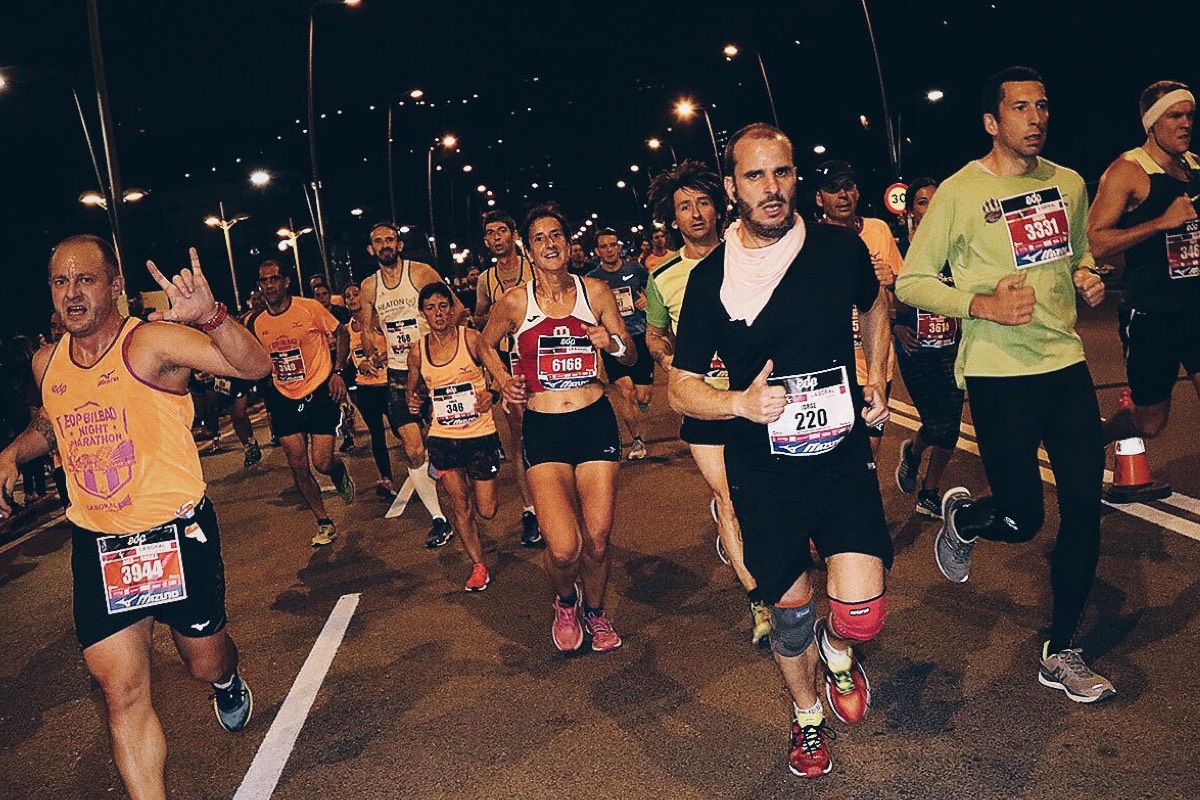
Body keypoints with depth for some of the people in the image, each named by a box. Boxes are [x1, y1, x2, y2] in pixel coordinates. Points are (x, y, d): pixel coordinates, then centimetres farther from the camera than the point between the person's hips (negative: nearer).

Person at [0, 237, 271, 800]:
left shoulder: (151, 341, -15)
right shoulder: (46, 363, 4)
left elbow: (255, 367, -27)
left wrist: (211, 316, -44)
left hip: (176, 534, -4)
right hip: (96, 544, 4)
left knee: (204, 662, 14)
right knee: (122, 693, 2)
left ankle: (227, 682, 52)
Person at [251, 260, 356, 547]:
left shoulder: (310, 308, -11)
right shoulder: (259, 323, 4)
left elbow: (341, 333, 0)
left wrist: (337, 372, -9)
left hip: (319, 393, -4)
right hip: (285, 399, 4)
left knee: (323, 462, -9)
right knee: (298, 467, 1)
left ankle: (340, 471, 30)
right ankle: (324, 523, 17)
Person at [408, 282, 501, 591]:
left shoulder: (472, 339, -8)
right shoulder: (417, 351, 1)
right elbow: (413, 389, 16)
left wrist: (489, 395, -21)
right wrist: (414, 402, -6)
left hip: (480, 435, -2)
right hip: (442, 438, 2)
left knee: (487, 510, 5)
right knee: (461, 506, 4)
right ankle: (478, 566, 22)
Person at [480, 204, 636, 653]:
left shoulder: (595, 292, 3)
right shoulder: (514, 304, 0)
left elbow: (631, 358, 11)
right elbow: (487, 346, 19)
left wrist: (613, 343, -11)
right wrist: (504, 380, 1)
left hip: (596, 421, 2)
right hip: (543, 429, -1)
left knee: (597, 540, 5)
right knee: (564, 548, -14)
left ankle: (595, 611, 36)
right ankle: (565, 603, 22)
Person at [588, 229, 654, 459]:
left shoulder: (635, 269, 6)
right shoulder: (591, 280, 3)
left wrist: (648, 299, -1)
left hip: (640, 338, 1)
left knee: (642, 397, 0)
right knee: (625, 391, -17)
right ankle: (637, 440, 1)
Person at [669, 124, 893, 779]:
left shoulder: (840, 248, -4)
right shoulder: (709, 278, -7)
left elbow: (874, 308, 20)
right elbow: (681, 388, -2)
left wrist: (875, 382, 8)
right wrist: (742, 402, -21)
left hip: (842, 456, 0)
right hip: (763, 472, 0)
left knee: (860, 613, -13)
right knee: (789, 611, 13)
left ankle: (838, 652, 25)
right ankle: (807, 716, 42)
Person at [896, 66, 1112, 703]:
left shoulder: (1068, 184, 9)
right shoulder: (960, 192, -8)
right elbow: (910, 282, -7)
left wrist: (1087, 278, 2)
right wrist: (984, 304, -21)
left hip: (1066, 362, 6)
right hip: (999, 373, -5)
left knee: (1085, 508, 3)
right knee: (1020, 520, -2)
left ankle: (1060, 653, 19)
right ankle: (960, 515, 37)